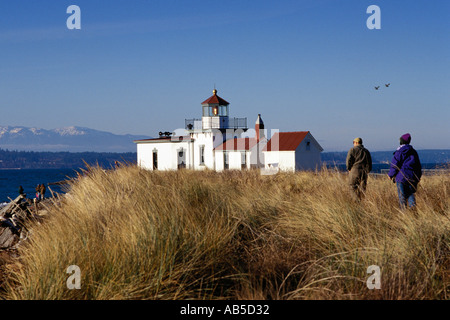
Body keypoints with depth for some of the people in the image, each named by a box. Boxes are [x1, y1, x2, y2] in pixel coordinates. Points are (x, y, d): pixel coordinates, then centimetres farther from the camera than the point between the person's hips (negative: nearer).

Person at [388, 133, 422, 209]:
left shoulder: (399, 152, -7)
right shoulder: (413, 152, 10)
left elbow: (394, 165, -7)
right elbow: (418, 165, 16)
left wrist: (390, 175, 6)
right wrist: (418, 177, 23)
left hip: (402, 177, -5)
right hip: (412, 177, 5)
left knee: (402, 195, 1)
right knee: (410, 193, 13)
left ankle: (404, 208, -4)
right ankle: (412, 205, -10)